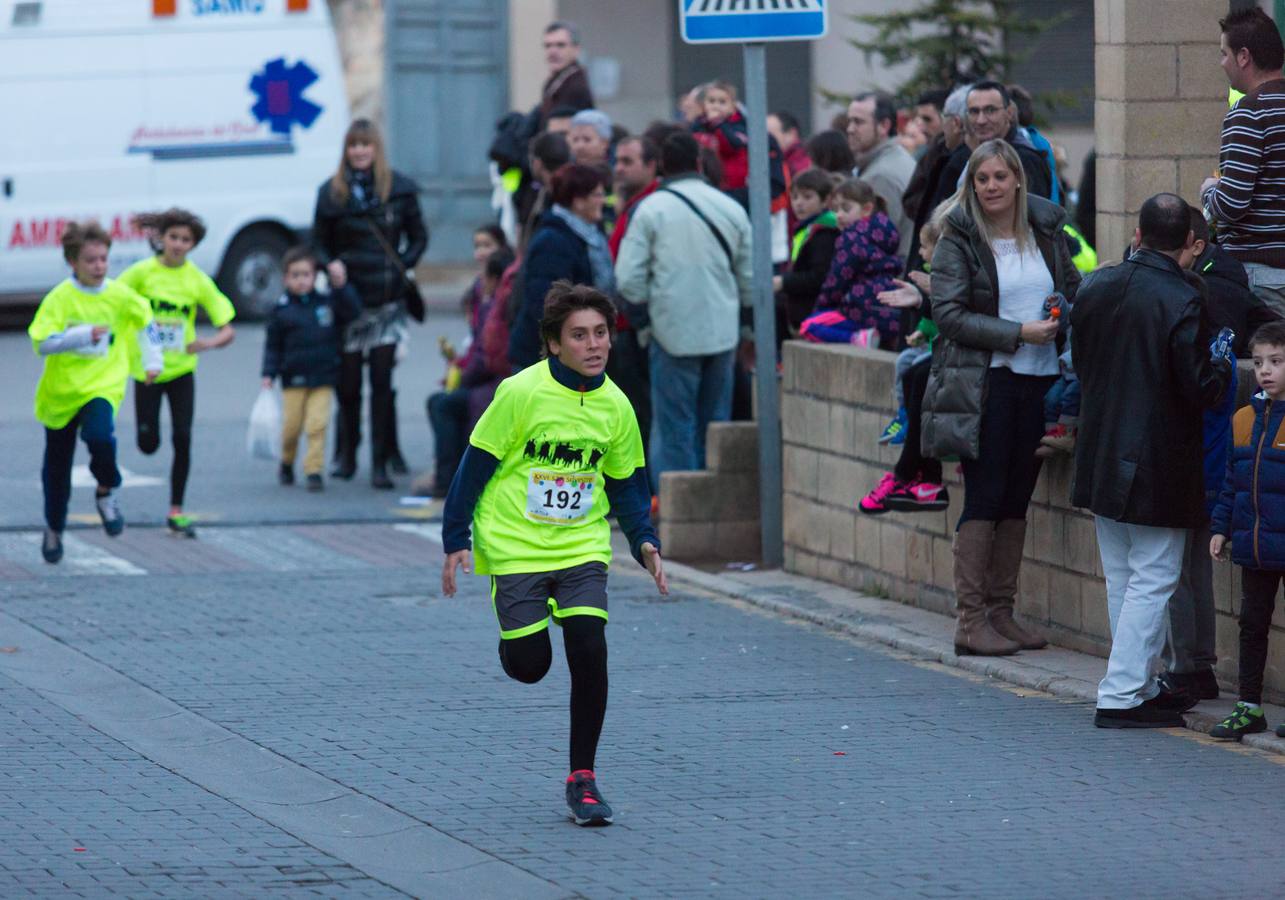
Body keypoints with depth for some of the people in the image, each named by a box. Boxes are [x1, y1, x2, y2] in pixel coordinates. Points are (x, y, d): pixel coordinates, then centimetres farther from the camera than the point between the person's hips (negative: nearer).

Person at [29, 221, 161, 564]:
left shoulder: (120, 295, -3)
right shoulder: (59, 298, -11)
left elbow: (144, 319, 17)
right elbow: (41, 342, -19)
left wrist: (152, 359, 17)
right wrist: (82, 335, -30)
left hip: (103, 386, 0)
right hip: (61, 392, 0)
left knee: (100, 436, -31)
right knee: (57, 468, 10)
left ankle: (107, 491, -2)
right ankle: (54, 529, 33)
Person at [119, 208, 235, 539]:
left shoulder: (198, 280, -6)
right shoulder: (142, 272, -8)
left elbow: (228, 330, -5)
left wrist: (207, 343, -25)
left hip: (181, 368, 1)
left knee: (182, 438, -6)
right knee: (148, 444, -2)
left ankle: (176, 512, 4)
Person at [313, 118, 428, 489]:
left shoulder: (399, 189, 3)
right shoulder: (332, 192, 4)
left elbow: (418, 236, 11)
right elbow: (319, 242, 9)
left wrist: (404, 264, -3)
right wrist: (330, 265, -9)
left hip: (387, 297, -1)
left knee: (382, 381, -8)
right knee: (348, 382, 5)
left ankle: (382, 462, -6)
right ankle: (345, 455, 24)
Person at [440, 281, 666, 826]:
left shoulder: (615, 406, 0)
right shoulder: (521, 393, -13)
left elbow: (626, 484, 12)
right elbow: (476, 465, -7)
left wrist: (644, 542, -3)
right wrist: (456, 541, -8)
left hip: (582, 548, 3)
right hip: (515, 546, -3)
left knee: (589, 650, -13)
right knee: (529, 665, -7)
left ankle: (582, 777, -1)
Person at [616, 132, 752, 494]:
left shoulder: (651, 209, -6)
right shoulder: (731, 209, 6)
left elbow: (628, 278, -8)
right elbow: (750, 277, 11)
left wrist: (648, 302, 11)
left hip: (673, 329, -3)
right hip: (722, 330, 3)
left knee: (675, 427, 1)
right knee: (714, 424, 12)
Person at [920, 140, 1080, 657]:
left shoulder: (1046, 231, 9)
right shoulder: (958, 238, -5)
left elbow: (1073, 290, 20)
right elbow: (948, 313, -12)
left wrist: (1064, 323, -2)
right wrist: (1018, 333, -17)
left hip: (1040, 379, 5)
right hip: (985, 381, -5)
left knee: (1016, 500, 8)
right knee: (984, 499, -6)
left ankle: (1001, 612, 14)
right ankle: (970, 620, -3)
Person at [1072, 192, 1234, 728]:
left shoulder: (1096, 288, 1)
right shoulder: (1181, 301, -19)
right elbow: (1201, 389, -17)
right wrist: (1222, 364, 2)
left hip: (1101, 458, 7)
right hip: (1158, 467, -7)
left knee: (1122, 579, 16)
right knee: (1153, 580, 0)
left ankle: (1139, 687, 25)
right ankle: (1121, 696, -4)